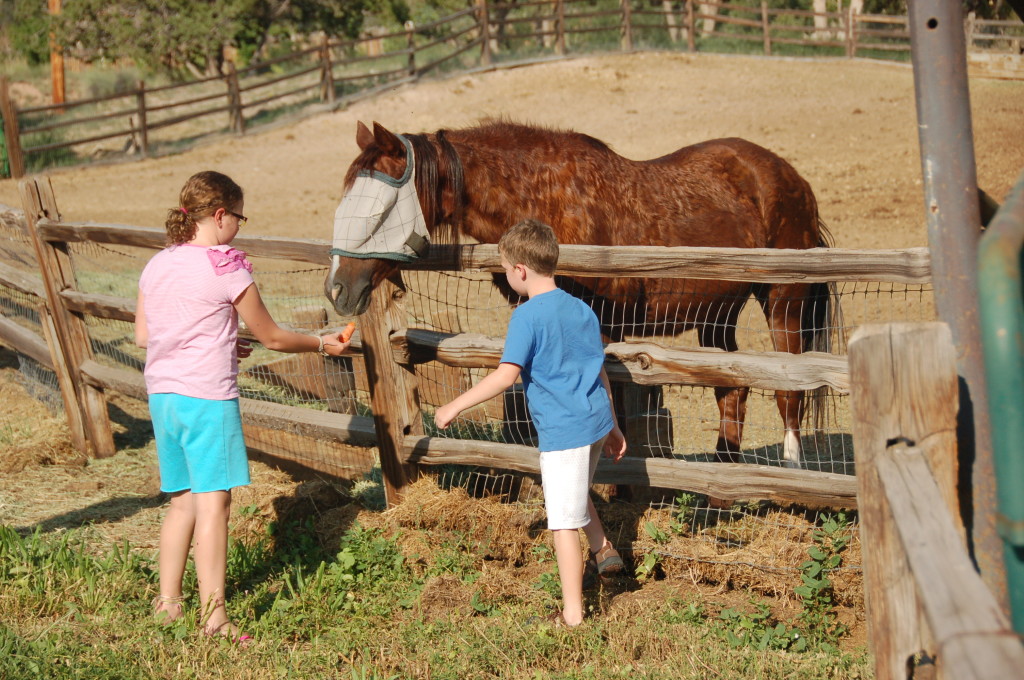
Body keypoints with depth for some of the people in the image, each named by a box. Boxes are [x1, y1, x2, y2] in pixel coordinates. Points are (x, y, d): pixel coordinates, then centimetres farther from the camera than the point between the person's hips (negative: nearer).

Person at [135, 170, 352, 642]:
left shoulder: (156, 266, 8)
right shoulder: (228, 270, -10)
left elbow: (142, 335, 15)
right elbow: (271, 338, -2)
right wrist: (322, 344, 14)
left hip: (161, 395, 7)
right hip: (208, 397, -7)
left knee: (182, 501, 17)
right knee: (212, 502, -5)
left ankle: (168, 602, 23)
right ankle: (213, 615, -7)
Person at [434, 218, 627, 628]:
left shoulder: (528, 316, -14)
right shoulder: (582, 310, 9)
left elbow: (506, 376, -23)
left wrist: (456, 406, -17)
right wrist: (612, 426, 25)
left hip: (563, 432, -8)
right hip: (596, 422, 8)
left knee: (563, 519, -1)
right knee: (577, 491, 34)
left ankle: (572, 614, 2)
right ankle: (603, 551, 37)